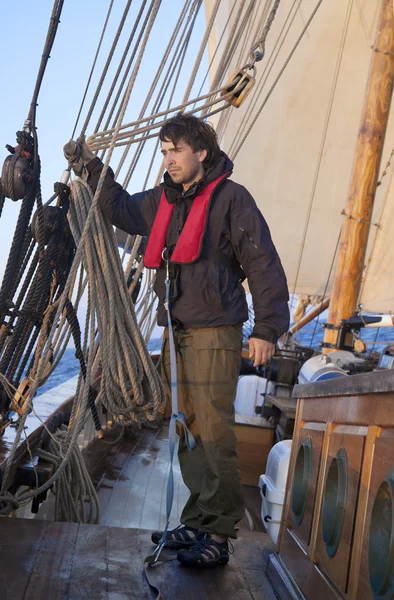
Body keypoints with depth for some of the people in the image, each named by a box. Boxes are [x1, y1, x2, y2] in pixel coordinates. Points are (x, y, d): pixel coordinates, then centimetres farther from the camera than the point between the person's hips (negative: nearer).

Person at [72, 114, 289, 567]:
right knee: (185, 432, 12)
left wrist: (267, 327, -15)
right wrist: (93, 167, 22)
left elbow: (263, 264, -10)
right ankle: (197, 523, 23)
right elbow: (123, 210, 31)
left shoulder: (230, 197, -7)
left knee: (213, 434, -7)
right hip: (175, 332, 8)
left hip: (214, 334, -8)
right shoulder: (164, 199, 13)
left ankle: (219, 536, 1)